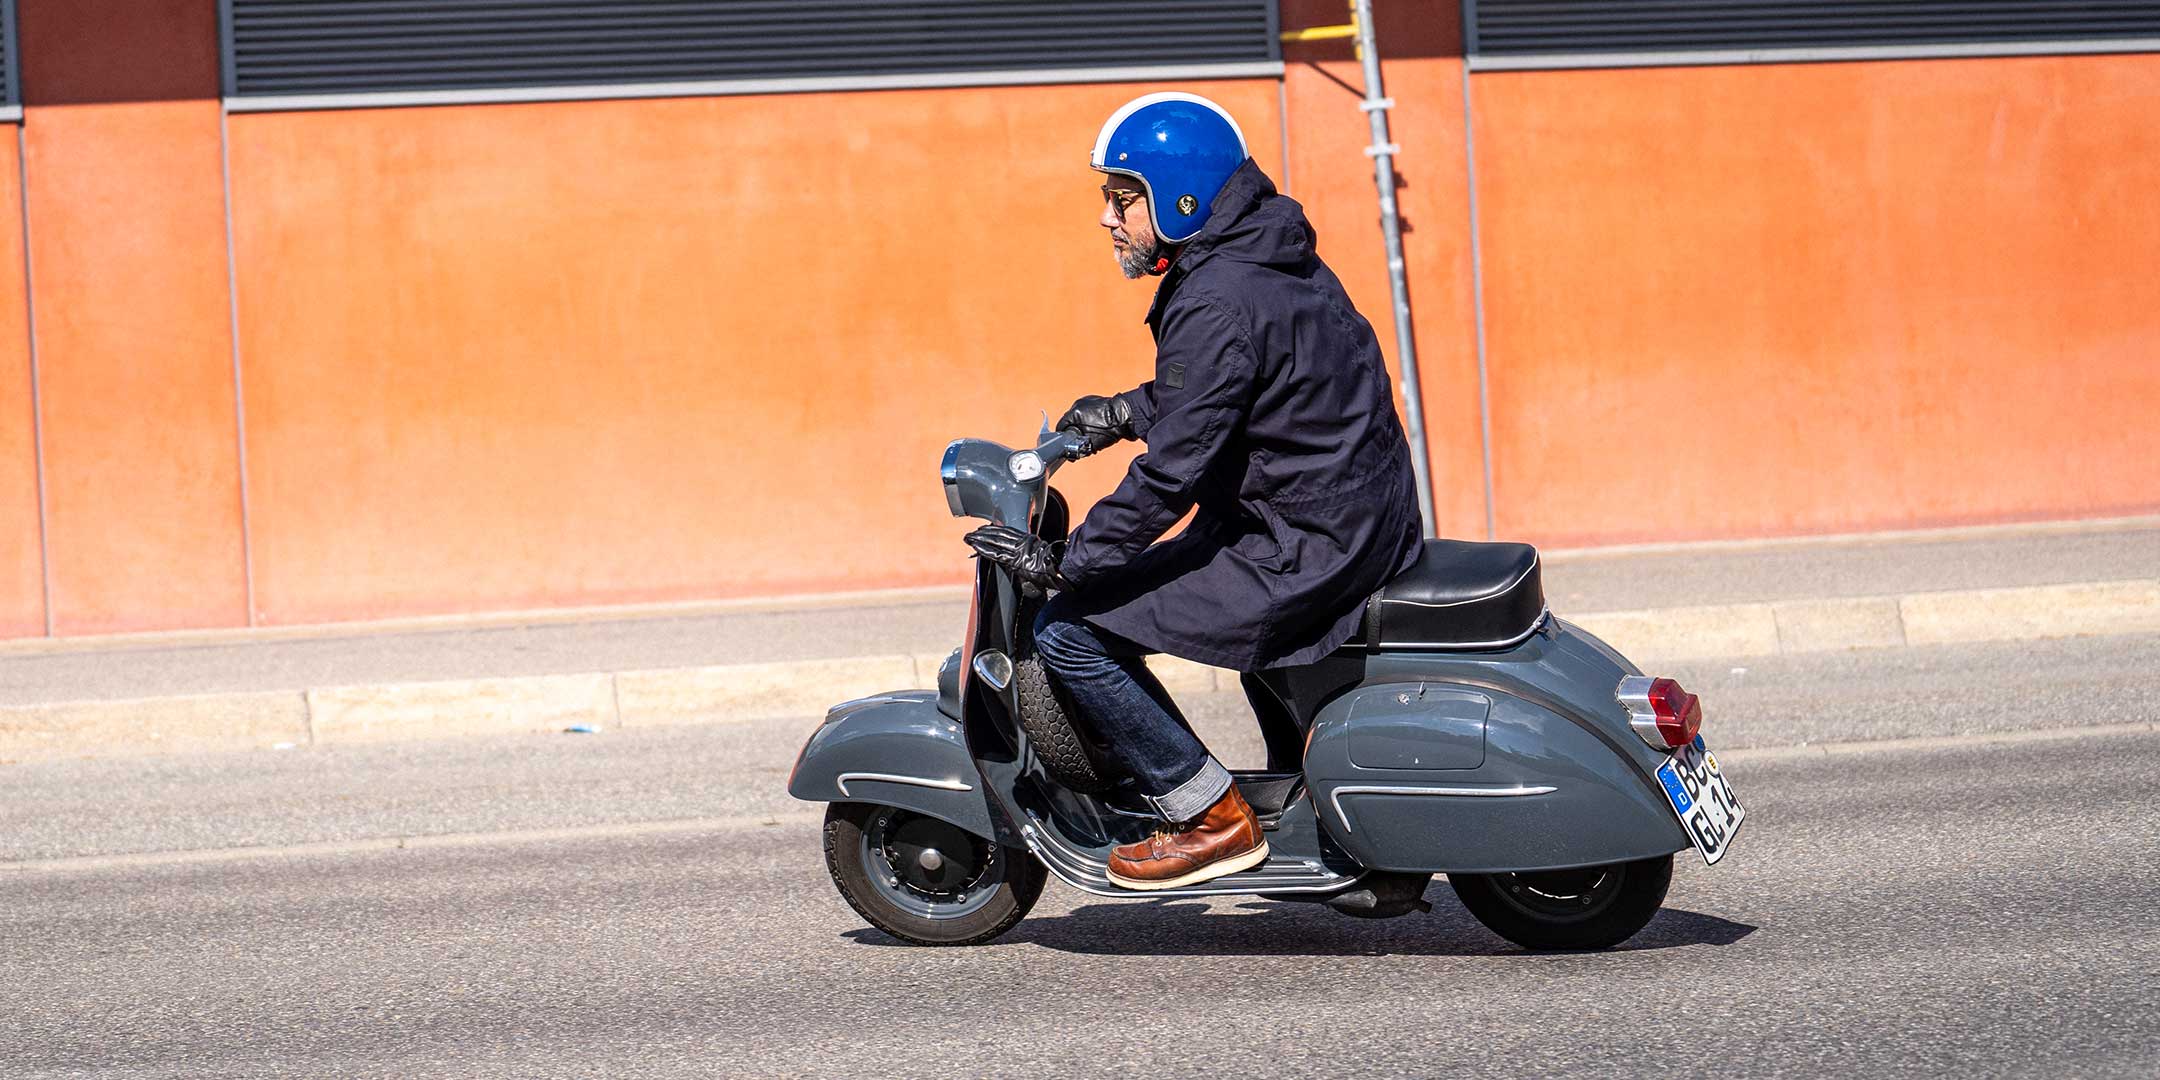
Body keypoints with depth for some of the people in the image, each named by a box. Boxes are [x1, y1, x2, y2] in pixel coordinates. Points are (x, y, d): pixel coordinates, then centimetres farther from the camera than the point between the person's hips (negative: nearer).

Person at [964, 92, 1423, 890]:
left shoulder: (1217, 303, -20)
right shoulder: (1269, 258, 10)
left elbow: (1175, 469, -23)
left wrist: (1064, 561, -17)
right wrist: (1125, 413, 22)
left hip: (1307, 547, -10)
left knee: (1071, 633, -9)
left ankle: (1214, 819, -3)